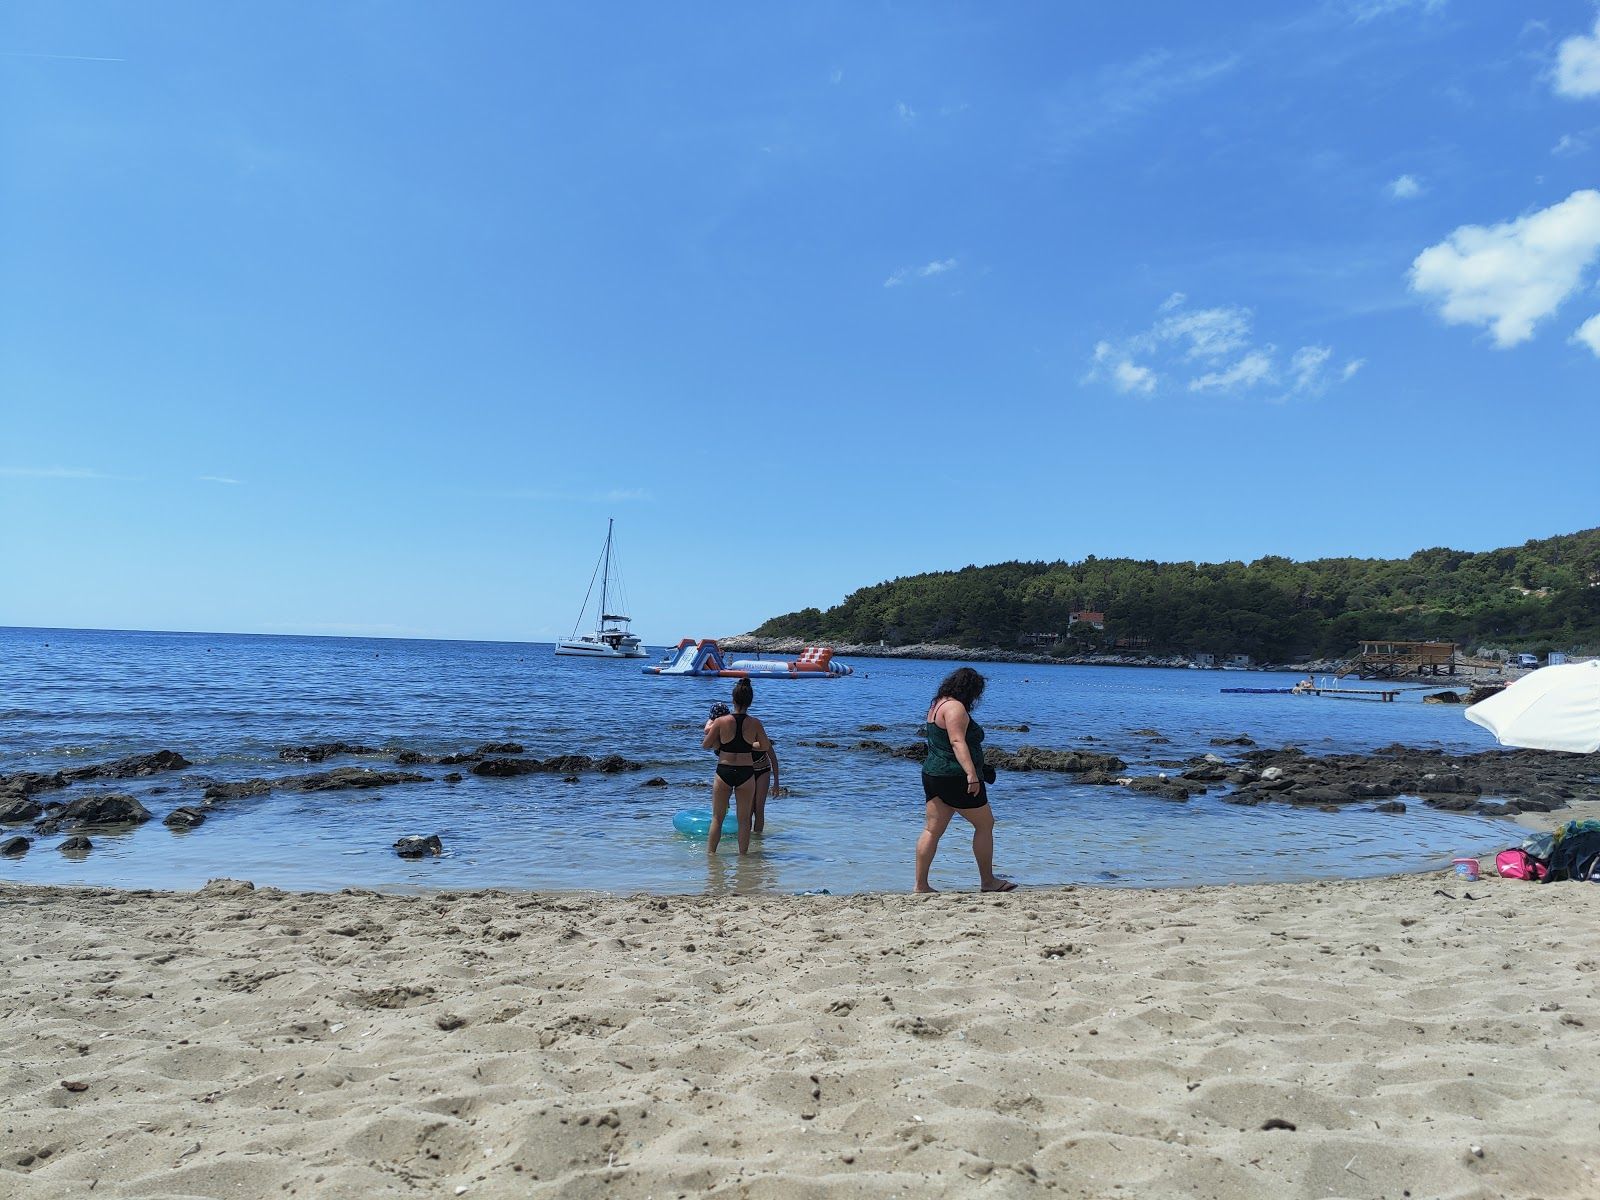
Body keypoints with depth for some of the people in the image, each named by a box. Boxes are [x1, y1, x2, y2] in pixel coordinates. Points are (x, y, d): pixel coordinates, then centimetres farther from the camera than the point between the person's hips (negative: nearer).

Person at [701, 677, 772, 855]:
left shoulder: (721, 721, -10)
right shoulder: (755, 723, -8)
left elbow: (706, 745, 0)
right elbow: (766, 747, 5)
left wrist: (709, 725, 16)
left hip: (724, 771, 0)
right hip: (746, 772, 0)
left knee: (717, 817, 12)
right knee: (744, 819, 12)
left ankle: (710, 852, 16)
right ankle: (743, 854, 16)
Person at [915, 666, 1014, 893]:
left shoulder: (938, 705, 18)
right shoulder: (955, 707, -14)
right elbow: (957, 742, -24)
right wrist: (971, 773, -30)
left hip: (932, 773, 10)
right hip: (955, 776, -10)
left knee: (932, 830, 7)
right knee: (985, 824, 4)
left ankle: (920, 885, 6)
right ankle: (988, 881, 12)